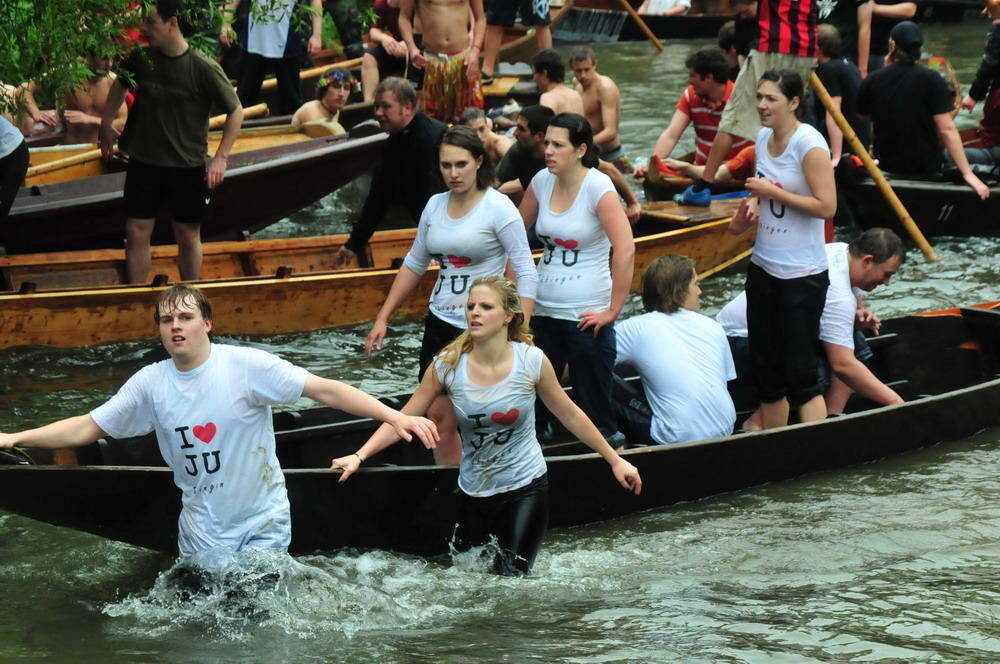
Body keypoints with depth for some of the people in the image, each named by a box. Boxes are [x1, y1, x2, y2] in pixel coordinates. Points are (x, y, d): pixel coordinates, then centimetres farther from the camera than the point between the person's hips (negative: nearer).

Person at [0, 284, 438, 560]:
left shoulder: (246, 366, -15)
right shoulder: (151, 383, -5)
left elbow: (325, 390, -19)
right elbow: (86, 428, 1)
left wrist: (394, 417, -28)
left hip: (263, 522, -3)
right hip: (202, 531, 3)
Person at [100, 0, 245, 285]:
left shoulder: (203, 68, -16)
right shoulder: (141, 58, -5)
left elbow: (236, 111, -8)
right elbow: (120, 84, 18)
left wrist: (221, 158, -11)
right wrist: (107, 122, 17)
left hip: (187, 166, -3)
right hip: (143, 162, 3)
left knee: (188, 237, 9)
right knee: (136, 233, 3)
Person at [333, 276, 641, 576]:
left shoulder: (531, 361, -12)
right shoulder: (448, 365, -10)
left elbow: (570, 416, 1)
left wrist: (615, 460, 6)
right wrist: (359, 456, -15)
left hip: (524, 488, -2)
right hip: (474, 493, 2)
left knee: (510, 579, -11)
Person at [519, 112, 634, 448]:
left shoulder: (598, 187, -14)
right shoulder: (542, 181, 3)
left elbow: (625, 249, -21)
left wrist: (613, 309, -20)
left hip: (586, 314, -6)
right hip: (542, 309, 6)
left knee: (593, 408, 0)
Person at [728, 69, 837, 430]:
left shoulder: (809, 144, -16)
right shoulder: (764, 137, 7)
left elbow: (827, 205, -21)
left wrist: (774, 193, -20)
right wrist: (752, 207, 1)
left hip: (801, 275, -8)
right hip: (763, 266, 8)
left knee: (799, 371, -7)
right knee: (765, 368, 12)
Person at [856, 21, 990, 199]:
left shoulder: (872, 81, -6)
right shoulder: (931, 80, -12)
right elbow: (947, 129, -17)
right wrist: (967, 174, -17)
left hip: (886, 167, 3)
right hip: (926, 168, -3)